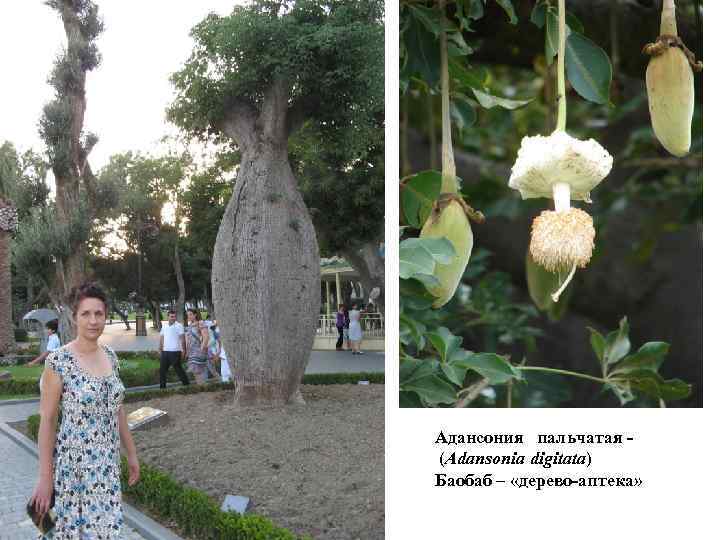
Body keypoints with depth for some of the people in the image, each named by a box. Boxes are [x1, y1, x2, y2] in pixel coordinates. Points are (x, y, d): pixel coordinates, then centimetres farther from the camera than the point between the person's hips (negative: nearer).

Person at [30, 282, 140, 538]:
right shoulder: (59, 361, -14)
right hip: (74, 464, -6)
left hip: (108, 463, 6)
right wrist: (45, 477, -11)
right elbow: (47, 420, -11)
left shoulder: (110, 355, 4)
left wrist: (131, 454, 14)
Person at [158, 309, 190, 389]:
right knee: (162, 369, 7)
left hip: (175, 352, -6)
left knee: (177, 368, -4)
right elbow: (161, 339, 16)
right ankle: (162, 385, 15)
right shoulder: (164, 327, 12)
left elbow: (183, 339, -6)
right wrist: (160, 350, 10)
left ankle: (186, 383, 6)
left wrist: (183, 351, -11)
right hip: (165, 352, 6)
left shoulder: (179, 326, -5)